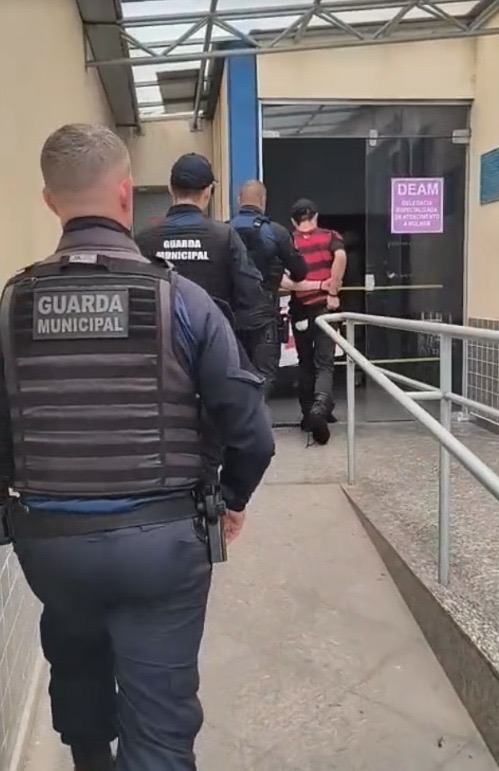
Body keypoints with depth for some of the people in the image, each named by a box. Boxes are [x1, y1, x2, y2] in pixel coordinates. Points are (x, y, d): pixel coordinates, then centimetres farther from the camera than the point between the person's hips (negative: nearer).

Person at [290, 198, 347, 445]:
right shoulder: (330, 236, 4)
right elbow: (340, 256, -18)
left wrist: (298, 285, 10)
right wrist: (333, 291, -13)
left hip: (300, 309, 2)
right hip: (324, 307, -1)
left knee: (305, 363, 17)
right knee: (324, 364, -1)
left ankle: (308, 414, 22)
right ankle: (320, 407, -27)